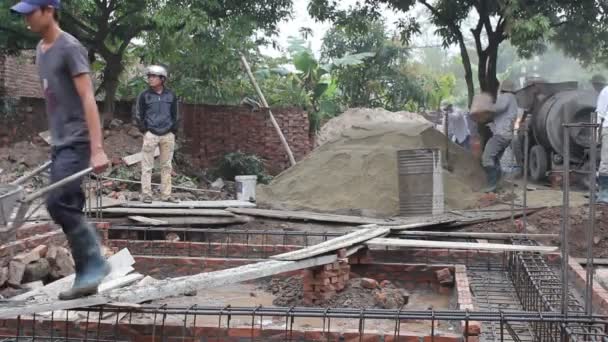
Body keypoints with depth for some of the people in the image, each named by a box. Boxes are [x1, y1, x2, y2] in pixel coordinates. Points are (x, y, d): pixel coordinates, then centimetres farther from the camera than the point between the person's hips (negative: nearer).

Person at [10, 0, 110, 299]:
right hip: (60, 143, 9)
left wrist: (97, 149, -25)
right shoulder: (41, 49, 15)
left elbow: (88, 99, -18)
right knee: (67, 208, 6)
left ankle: (94, 263, -6)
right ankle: (87, 276, 12)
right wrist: (56, 141, 21)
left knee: (59, 202, -18)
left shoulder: (70, 48, -11)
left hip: (77, 142, -9)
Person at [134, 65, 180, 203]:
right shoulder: (144, 96, 1)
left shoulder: (171, 96, 8)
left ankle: (166, 195, 11)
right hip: (151, 134, -2)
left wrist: (173, 131, 6)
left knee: (167, 166, 6)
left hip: (168, 135, 2)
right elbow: (138, 115, 4)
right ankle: (146, 194, 1)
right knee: (147, 166, -3)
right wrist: (145, 131, -4)